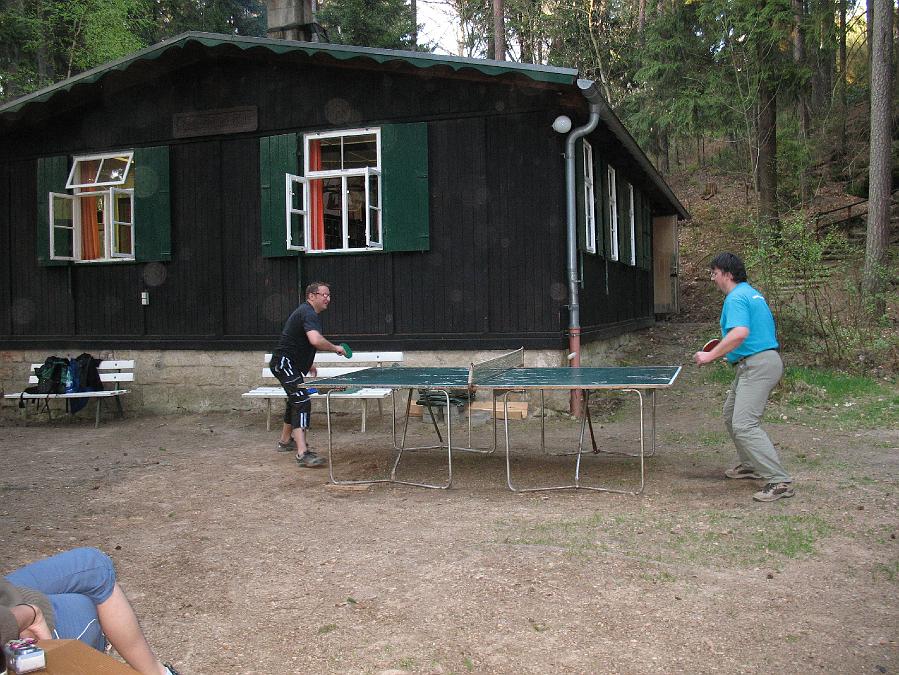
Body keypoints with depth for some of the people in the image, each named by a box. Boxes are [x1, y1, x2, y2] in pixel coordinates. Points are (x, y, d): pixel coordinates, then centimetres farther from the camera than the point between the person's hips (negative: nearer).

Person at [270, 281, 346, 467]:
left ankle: (285, 441, 43)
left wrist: (309, 364, 27)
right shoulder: (308, 314, -19)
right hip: (284, 363, -12)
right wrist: (335, 348, -22)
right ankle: (303, 454, -29)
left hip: (290, 365, 12)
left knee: (295, 401, 26)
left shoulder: (307, 312, 16)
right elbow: (315, 340, -38)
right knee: (303, 402, -20)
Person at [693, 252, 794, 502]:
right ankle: (751, 465, 33)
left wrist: (711, 355, -23)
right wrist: (724, 347, 26)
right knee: (731, 414, 22)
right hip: (753, 366, 11)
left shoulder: (736, 298, -15)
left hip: (757, 366, -11)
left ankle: (780, 482, -18)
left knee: (744, 425, -16)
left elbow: (740, 333, -30)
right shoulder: (750, 293, 18)